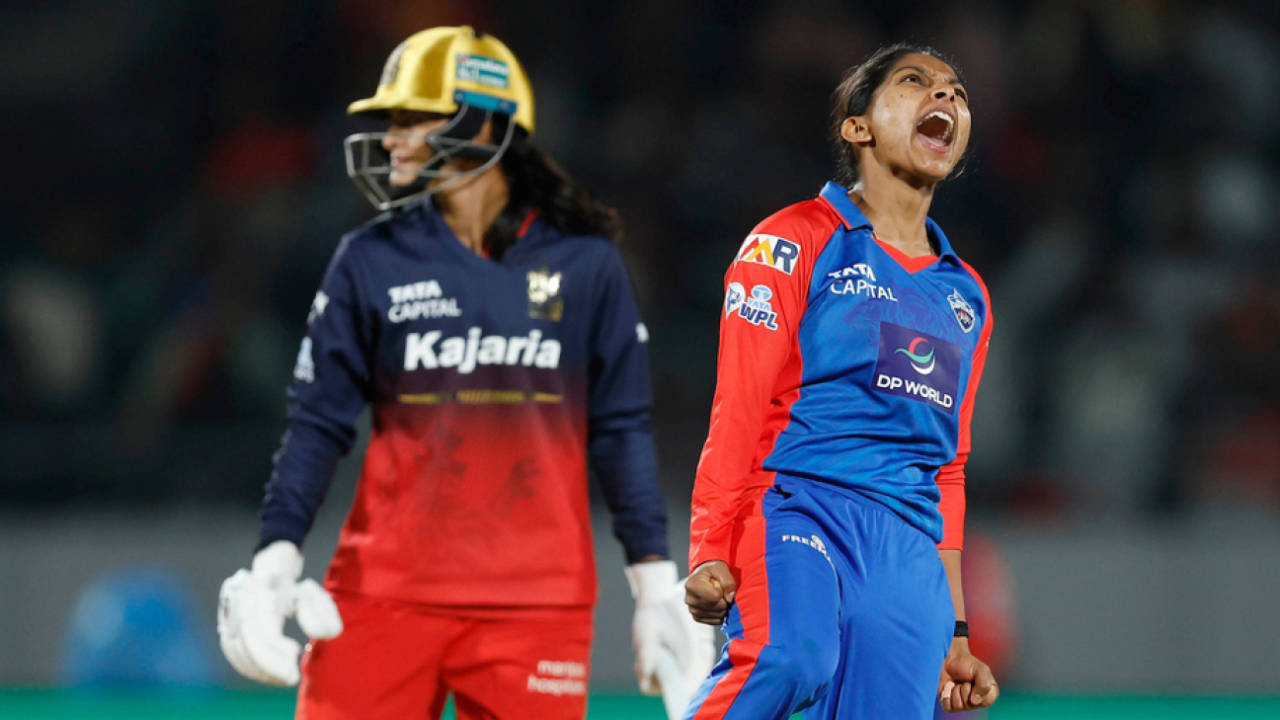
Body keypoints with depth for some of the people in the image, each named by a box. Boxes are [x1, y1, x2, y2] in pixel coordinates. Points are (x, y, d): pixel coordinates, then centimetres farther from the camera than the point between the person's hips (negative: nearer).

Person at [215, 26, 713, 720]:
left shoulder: (583, 264, 2)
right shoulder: (371, 260, 4)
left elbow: (620, 429, 7)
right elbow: (318, 422, 4)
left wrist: (655, 580, 4)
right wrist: (275, 559, -6)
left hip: (536, 602, -1)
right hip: (384, 595, 1)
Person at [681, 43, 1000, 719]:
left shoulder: (966, 295, 26)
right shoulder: (795, 242, 7)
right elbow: (739, 413, -1)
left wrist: (952, 630, 24)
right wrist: (711, 554, -12)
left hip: (908, 552, 6)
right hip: (798, 507, -6)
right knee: (792, 658, -36)